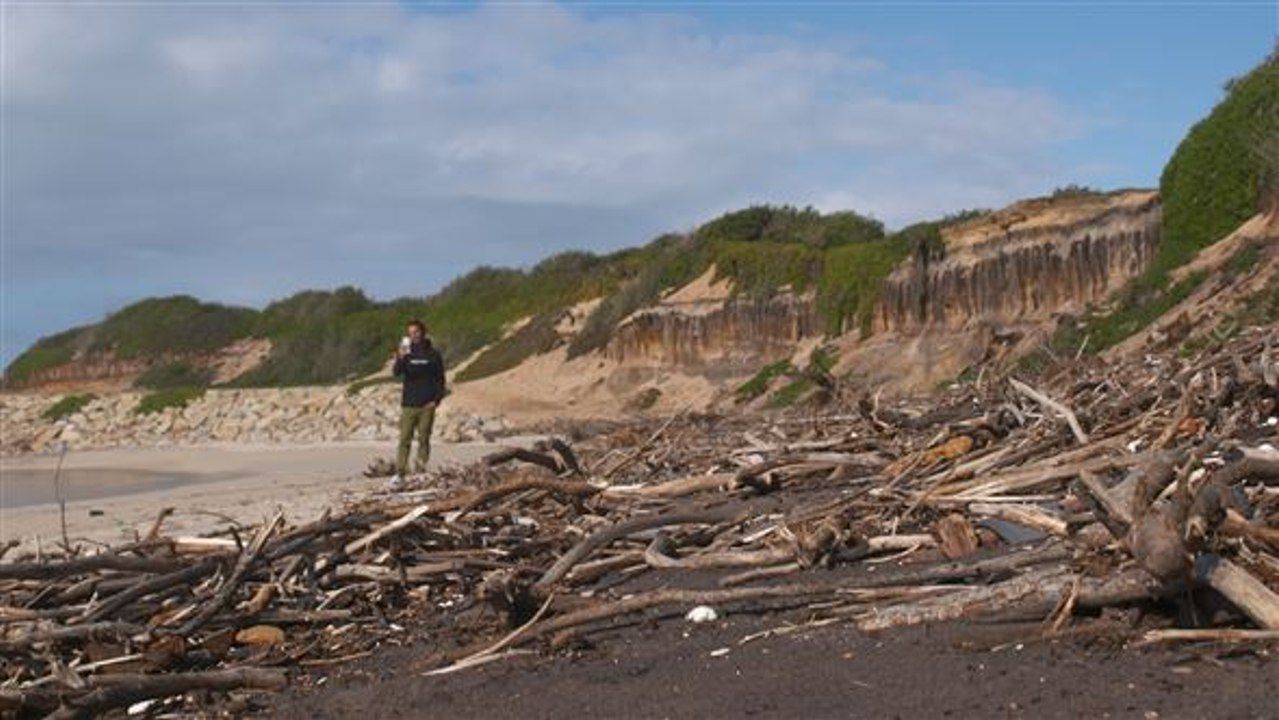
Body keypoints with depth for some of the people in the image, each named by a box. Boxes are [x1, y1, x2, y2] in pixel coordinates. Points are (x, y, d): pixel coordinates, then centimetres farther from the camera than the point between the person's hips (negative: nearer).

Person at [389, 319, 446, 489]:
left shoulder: (433, 354, 4)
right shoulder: (407, 352, 5)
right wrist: (400, 359, -28)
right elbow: (396, 372, -9)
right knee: (404, 440, -4)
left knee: (424, 440, 3)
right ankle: (399, 474, -7)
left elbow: (440, 379, 5)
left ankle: (420, 471, 8)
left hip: (426, 406, 0)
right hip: (408, 404, 0)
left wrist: (436, 400, -6)